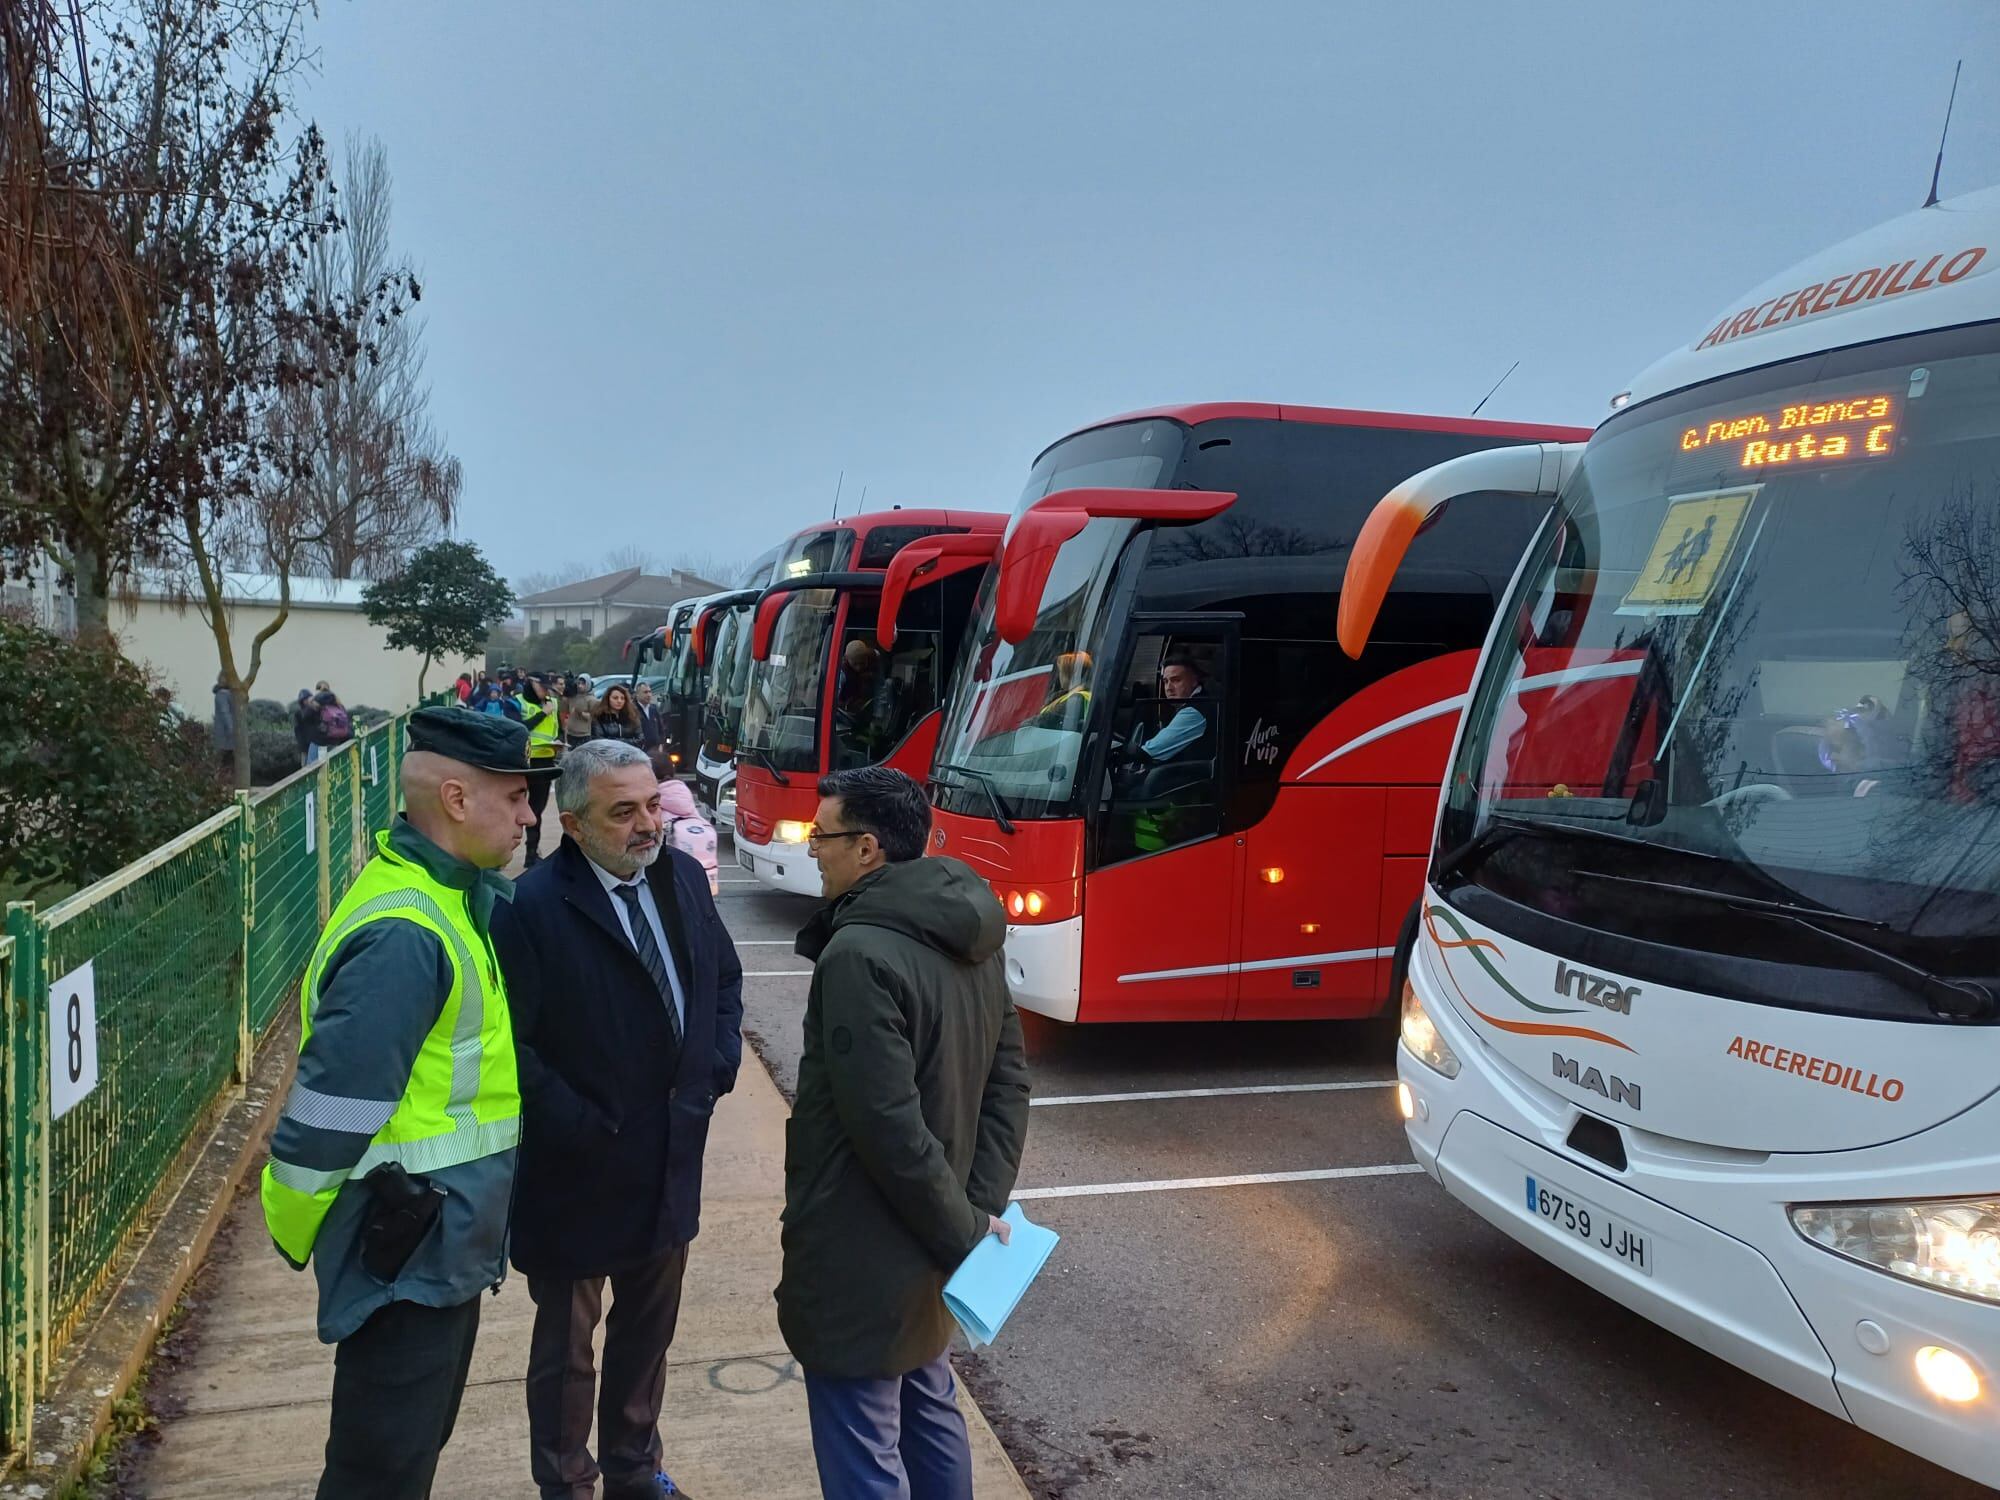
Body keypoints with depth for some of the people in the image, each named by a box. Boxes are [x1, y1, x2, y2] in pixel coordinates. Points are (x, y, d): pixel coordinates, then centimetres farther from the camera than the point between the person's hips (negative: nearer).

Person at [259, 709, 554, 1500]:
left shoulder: (452, 891, 3)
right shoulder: (406, 934, -27)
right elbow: (334, 1099, -25)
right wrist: (303, 1232, -13)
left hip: (441, 1239, 9)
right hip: (407, 1250, -9)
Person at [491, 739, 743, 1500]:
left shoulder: (683, 876, -3)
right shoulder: (534, 908, -22)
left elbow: (724, 975, 12)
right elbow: (513, 1044, -21)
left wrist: (719, 1063, 1)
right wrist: (581, 1128, -18)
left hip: (670, 1163, 6)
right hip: (578, 1174, -5)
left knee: (648, 1332, 23)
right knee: (566, 1342, 17)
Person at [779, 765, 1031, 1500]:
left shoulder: (858, 956, -25)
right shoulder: (967, 936, 2)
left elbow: (888, 1126, -26)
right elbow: (1010, 1079, 6)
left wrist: (964, 1231, -14)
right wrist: (981, 1211, 2)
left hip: (860, 1256, -9)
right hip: (927, 1246, 9)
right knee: (927, 1409, 25)